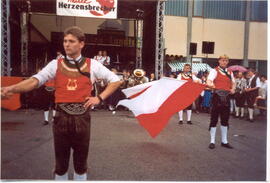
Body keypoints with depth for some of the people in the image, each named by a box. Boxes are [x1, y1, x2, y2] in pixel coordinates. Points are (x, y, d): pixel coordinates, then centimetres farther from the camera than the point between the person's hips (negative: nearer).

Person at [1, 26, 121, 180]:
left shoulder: (92, 65, 3)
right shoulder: (56, 64, 4)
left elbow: (116, 80, 7)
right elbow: (35, 81, -8)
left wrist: (99, 98, -2)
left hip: (82, 118, 0)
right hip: (61, 118, 1)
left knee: (81, 162, 15)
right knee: (61, 163, 14)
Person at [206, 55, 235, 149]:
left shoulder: (230, 72, 13)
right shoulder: (214, 71, -4)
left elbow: (233, 83, 22)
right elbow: (208, 81, -19)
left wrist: (233, 89, 0)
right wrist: (211, 85, -42)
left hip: (226, 97, 5)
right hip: (217, 96, -5)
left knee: (225, 119, 11)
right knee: (214, 119, 0)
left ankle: (224, 141, 23)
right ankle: (212, 141, 10)